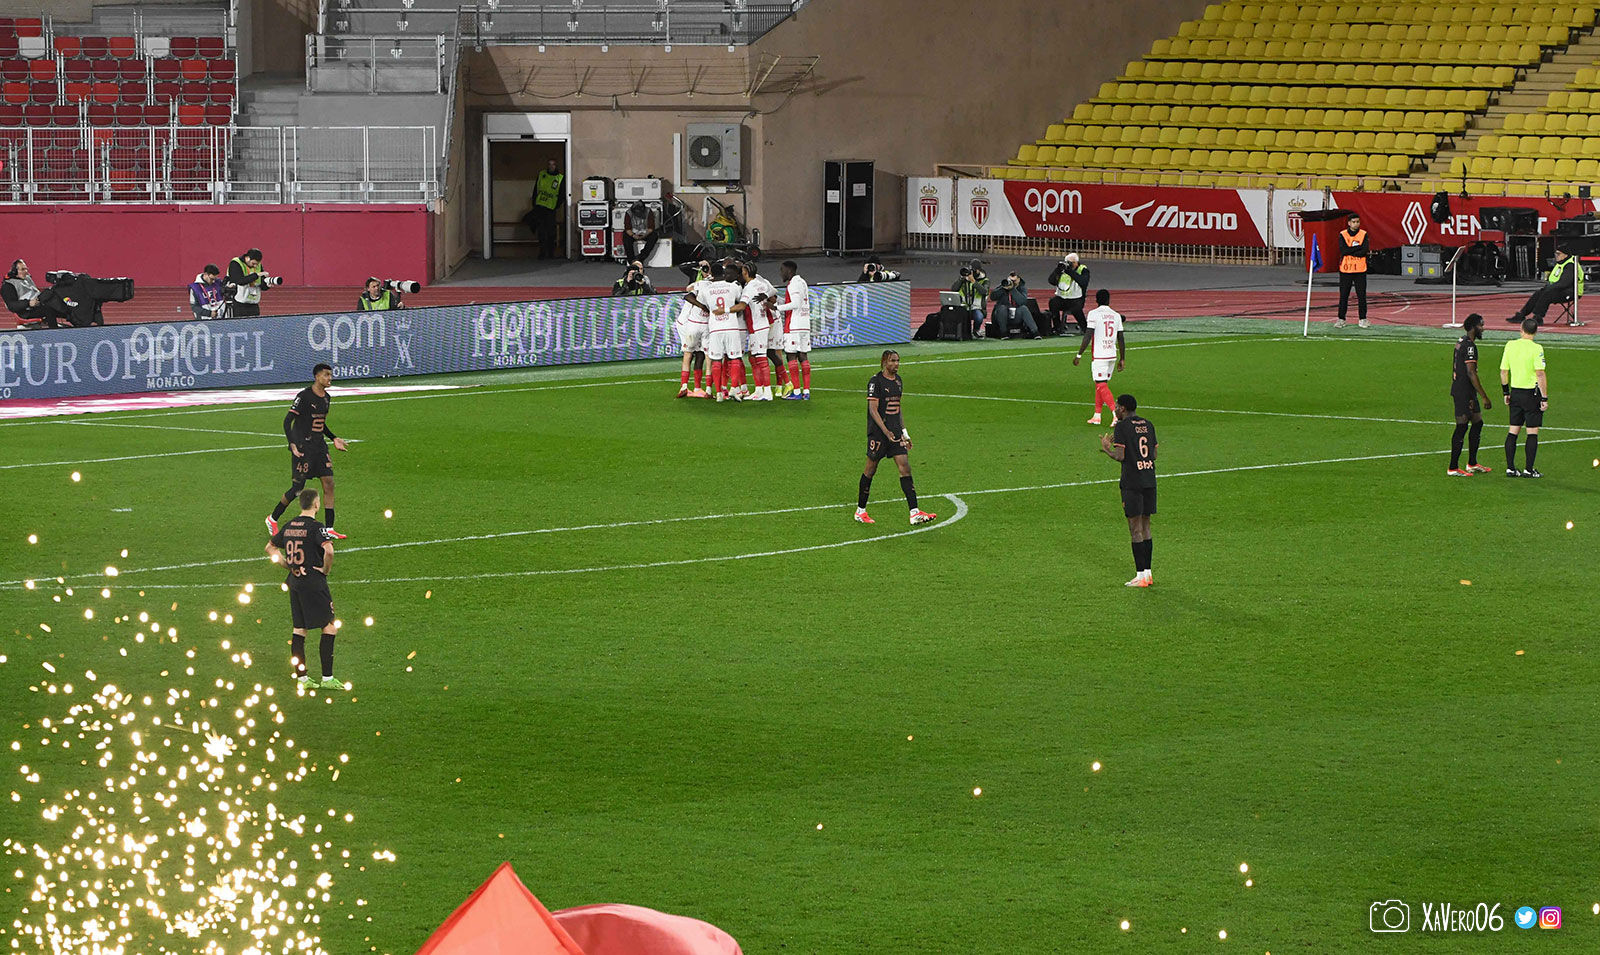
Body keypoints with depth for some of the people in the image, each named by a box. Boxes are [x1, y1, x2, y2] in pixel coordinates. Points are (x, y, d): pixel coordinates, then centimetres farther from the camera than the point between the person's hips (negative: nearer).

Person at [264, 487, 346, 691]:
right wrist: (326, 569, -11)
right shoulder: (315, 527, -14)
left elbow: (270, 548, 20)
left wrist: (289, 566, 14)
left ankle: (302, 677, 12)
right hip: (314, 582, -7)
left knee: (298, 629, 10)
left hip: (295, 582, 7)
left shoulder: (289, 526, 8)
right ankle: (327, 678, -3)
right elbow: (329, 551, -29)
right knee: (328, 627, 0)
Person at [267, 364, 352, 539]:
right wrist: (292, 444, -24)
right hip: (303, 448, -7)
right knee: (297, 487, -3)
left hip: (320, 446, 7)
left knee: (329, 483, -1)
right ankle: (273, 519, 18)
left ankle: (329, 529, 3)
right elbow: (287, 421, -15)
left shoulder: (326, 398, 10)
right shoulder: (304, 396, -14)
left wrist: (334, 439, 17)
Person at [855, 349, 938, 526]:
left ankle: (915, 513, -8)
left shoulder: (898, 381, 12)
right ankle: (860, 511, 19)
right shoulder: (876, 382, -11)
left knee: (905, 467, -3)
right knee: (871, 470, 3)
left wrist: (904, 432, 20)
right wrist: (886, 431, -27)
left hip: (895, 431, 7)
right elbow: (873, 410, -17)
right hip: (878, 432, -7)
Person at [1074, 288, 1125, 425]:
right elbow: (1121, 340, 10)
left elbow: (1088, 336, -13)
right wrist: (1122, 359, 16)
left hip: (1099, 356, -6)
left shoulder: (1093, 314, -7)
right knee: (1100, 385, 16)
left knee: (1102, 385, -7)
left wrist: (1079, 355, -7)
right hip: (1112, 355, 6)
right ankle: (1097, 415, 19)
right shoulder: (1116, 315, 8)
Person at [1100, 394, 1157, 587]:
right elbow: (1154, 454, 13)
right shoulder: (1148, 425, 11)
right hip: (1149, 480, 6)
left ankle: (1140, 575, -4)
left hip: (1131, 483, -6)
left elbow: (1120, 456, -14)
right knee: (1145, 527, 12)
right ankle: (1147, 573, 13)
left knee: (1135, 529, -3)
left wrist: (1106, 448, 5)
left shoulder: (1122, 427, -9)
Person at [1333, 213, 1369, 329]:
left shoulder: (1364, 235, 2)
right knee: (1343, 295, 3)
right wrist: (1358, 247, -13)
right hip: (1345, 269, 0)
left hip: (1360, 270, 0)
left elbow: (1364, 252, -10)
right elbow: (1343, 250, -13)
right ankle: (1341, 319, 9)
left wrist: (1349, 251, -11)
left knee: (1361, 295, 1)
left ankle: (1362, 319, 9)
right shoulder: (1342, 235, 3)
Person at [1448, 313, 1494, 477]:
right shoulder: (1469, 346, -18)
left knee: (1477, 423, 16)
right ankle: (1453, 468, -1)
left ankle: (1472, 464, 23)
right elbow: (1471, 374, -22)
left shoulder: (1460, 342, 12)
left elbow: (1454, 366, 22)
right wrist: (1484, 397, -20)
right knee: (1462, 427, -5)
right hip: (1465, 393, -10)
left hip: (1458, 389, 10)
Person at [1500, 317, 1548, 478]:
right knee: (1532, 432, 3)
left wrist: (1506, 392, 19)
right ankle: (1528, 469, 3)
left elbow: (1503, 371, 7)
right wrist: (1545, 398, -12)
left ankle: (1510, 468, 11)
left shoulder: (1510, 345, 2)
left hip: (1515, 392, 5)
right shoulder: (1536, 348, -14)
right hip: (1532, 394, -5)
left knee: (1513, 431, 11)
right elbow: (1540, 374, -17)